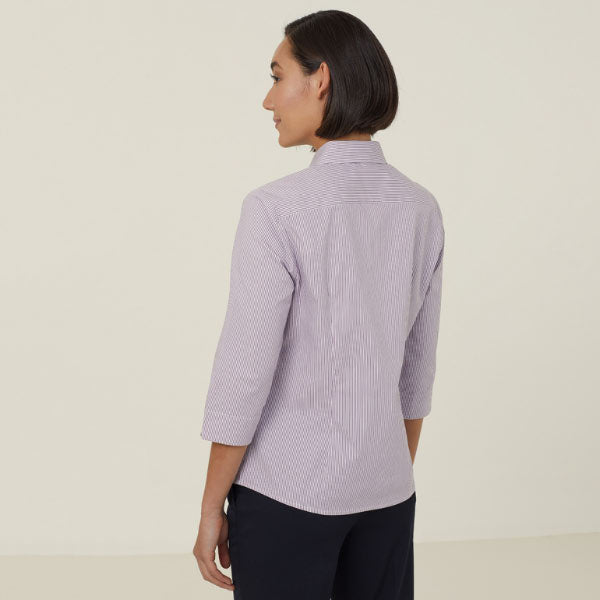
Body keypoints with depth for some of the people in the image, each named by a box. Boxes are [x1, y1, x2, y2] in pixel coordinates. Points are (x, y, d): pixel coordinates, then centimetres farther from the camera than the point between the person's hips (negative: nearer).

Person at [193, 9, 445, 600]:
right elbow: (416, 364, 8)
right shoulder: (421, 209, 0)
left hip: (286, 488, -5)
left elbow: (244, 374, -19)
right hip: (382, 488, 6)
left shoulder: (277, 208, -19)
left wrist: (210, 509, -7)